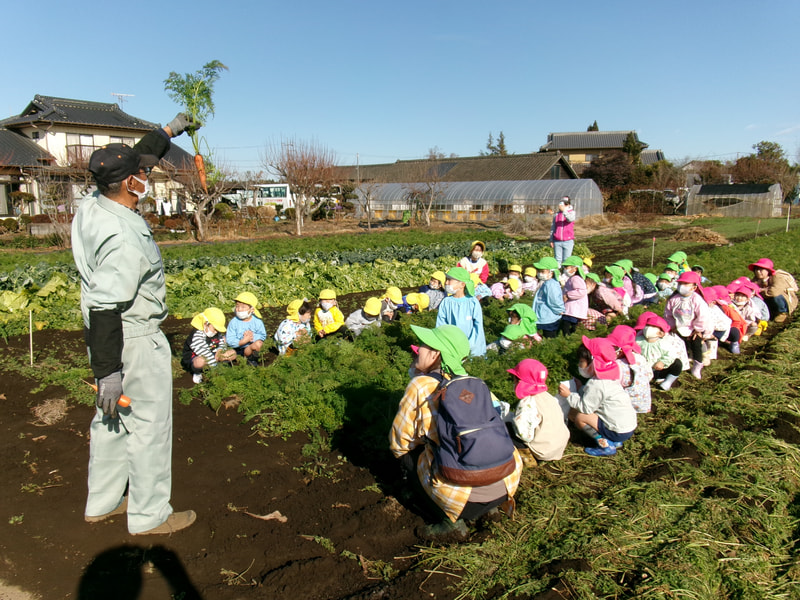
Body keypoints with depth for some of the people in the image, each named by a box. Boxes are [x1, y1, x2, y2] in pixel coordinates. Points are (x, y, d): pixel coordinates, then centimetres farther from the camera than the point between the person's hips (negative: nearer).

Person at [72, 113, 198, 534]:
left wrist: (171, 129, 27)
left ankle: (102, 502, 37)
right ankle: (149, 515, 19)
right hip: (133, 340, -10)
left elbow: (135, 160, 18)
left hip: (107, 335, 10)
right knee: (149, 424, 4)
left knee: (111, 419, 21)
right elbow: (105, 309, -28)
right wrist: (108, 371, -26)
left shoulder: (93, 206, 1)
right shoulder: (125, 238, -27)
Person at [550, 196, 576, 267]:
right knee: (558, 260, 3)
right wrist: (551, 240, 11)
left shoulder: (571, 212, 3)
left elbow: (571, 219, -20)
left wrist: (564, 210, -32)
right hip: (557, 241, 2)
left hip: (568, 241, -2)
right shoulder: (556, 214, 11)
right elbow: (553, 227, 15)